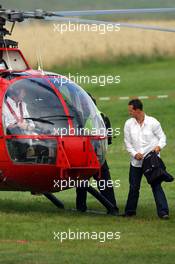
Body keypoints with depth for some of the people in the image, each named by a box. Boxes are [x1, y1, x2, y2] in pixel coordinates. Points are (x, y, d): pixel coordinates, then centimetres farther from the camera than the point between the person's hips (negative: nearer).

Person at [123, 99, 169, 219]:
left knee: (156, 185, -10)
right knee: (134, 187, 11)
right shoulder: (129, 124, 4)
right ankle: (130, 210, 26)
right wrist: (134, 153, -9)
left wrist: (159, 146, -19)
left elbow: (162, 137, 2)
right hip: (136, 161, 4)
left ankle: (163, 211, -13)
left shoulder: (153, 122, -5)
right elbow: (127, 142, 7)